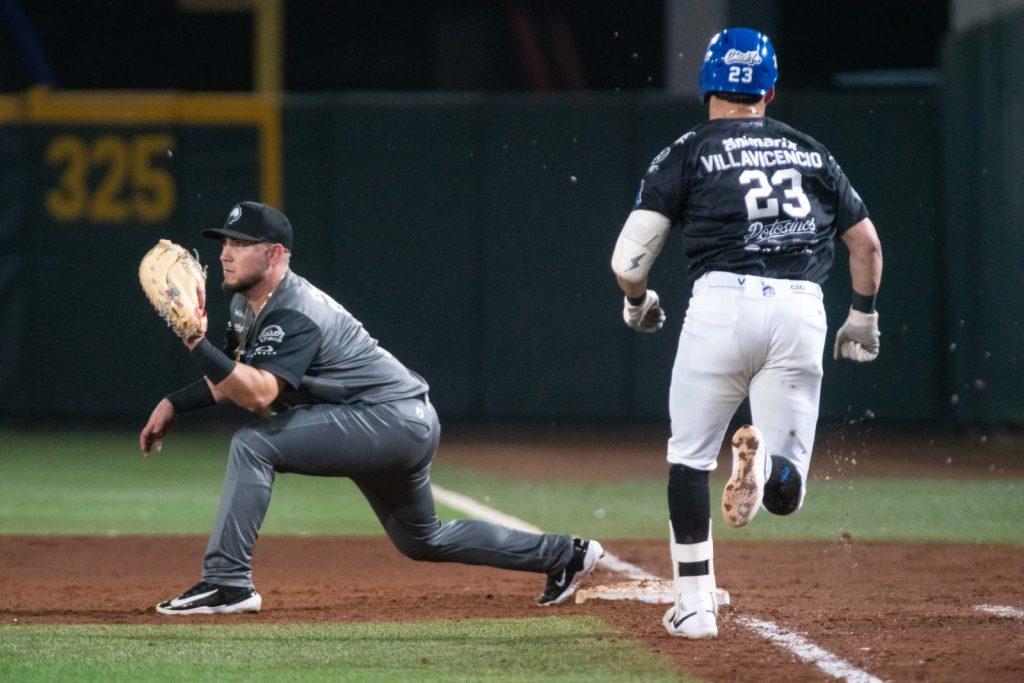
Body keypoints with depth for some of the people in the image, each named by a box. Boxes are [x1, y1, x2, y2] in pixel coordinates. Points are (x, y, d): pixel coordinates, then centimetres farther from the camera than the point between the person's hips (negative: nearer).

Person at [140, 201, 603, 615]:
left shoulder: (294, 316, -23)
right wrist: (173, 405, 7)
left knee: (252, 445, -21)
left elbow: (259, 395, -38)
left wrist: (196, 343, -44)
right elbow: (235, 378, 18)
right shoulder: (248, 303, 7)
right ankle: (564, 555, 33)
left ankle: (226, 583, -22)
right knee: (422, 541, 24)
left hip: (393, 419, -11)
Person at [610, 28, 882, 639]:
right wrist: (864, 318, 37)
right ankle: (765, 464, -29)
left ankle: (695, 605, 9)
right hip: (802, 311, 2)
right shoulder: (811, 153, 18)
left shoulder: (688, 154, 7)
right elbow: (867, 244, 22)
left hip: (723, 304, -2)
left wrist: (639, 303, 21)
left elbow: (629, 261, 0)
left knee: (690, 457, 17)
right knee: (786, 493, 7)